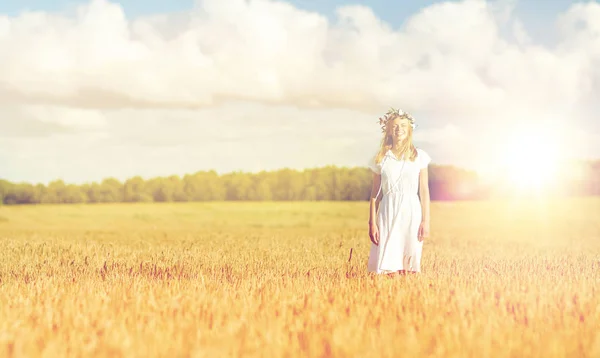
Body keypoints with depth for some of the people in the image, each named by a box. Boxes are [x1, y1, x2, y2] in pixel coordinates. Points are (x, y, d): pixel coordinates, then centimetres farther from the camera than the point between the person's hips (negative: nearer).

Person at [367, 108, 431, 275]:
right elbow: (375, 193, 7)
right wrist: (372, 223, 0)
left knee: (409, 270, -2)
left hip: (411, 212, 0)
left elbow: (424, 191, 4)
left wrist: (426, 221, -2)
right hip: (388, 213, 0)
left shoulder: (419, 156, 5)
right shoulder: (381, 158, 7)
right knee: (390, 270, -6)